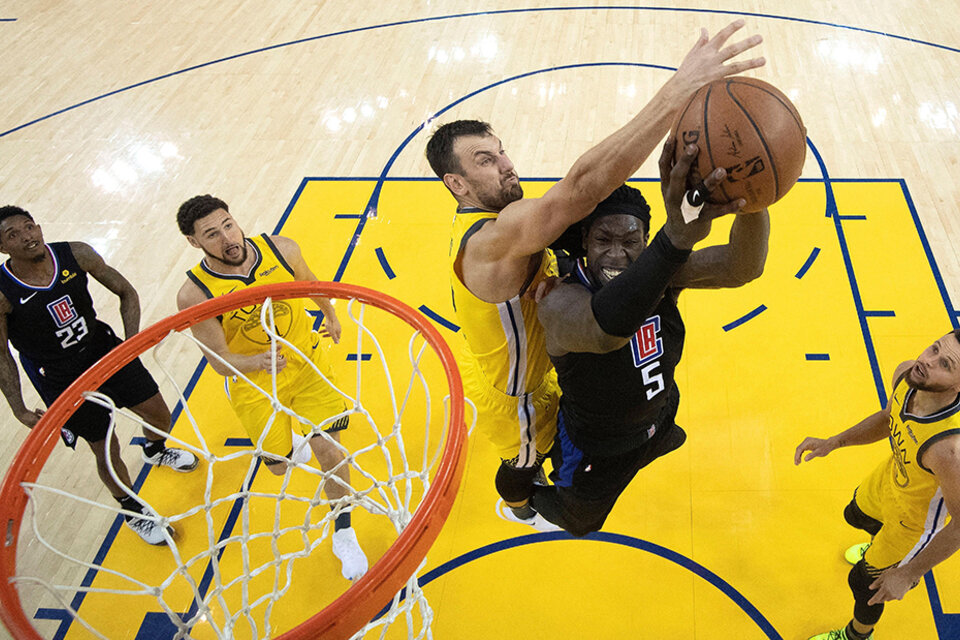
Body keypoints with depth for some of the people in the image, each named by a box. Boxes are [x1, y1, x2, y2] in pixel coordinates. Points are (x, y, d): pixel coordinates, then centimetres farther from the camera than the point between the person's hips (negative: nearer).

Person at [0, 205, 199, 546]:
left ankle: (155, 451, 53)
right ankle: (132, 511, 35)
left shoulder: (76, 254, -16)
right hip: (62, 381, -4)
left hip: (105, 350, 4)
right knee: (106, 450, 5)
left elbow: (126, 292, -3)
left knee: (159, 415, 14)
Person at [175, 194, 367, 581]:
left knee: (329, 451, -3)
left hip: (307, 361, 1)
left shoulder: (281, 250, -19)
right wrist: (259, 362, -40)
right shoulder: (195, 296, -26)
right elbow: (220, 361, -19)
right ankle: (287, 443, 54)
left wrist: (329, 313, 22)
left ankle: (343, 535, 21)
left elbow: (309, 283, 4)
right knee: (279, 465, 12)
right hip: (253, 384, -1)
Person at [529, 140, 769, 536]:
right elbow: (605, 328, -67)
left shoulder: (662, 274, -25)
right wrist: (677, 236, -83)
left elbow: (742, 267, -43)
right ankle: (528, 495, 59)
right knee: (579, 522, 26)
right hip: (596, 452, -4)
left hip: (658, 420, 5)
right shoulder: (559, 303, -41)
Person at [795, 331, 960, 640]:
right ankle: (883, 547, 73)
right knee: (857, 515, 36)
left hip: (917, 517, -6)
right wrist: (833, 442, -10)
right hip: (892, 475, 6)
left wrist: (907, 574, -21)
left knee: (863, 580, 16)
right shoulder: (906, 373, -26)